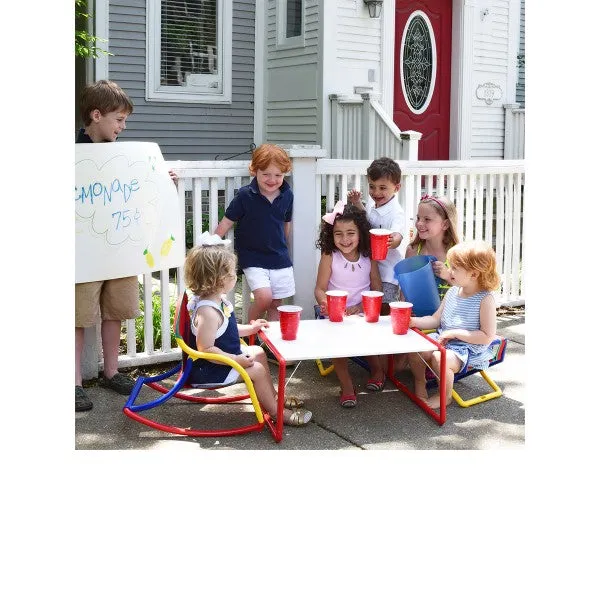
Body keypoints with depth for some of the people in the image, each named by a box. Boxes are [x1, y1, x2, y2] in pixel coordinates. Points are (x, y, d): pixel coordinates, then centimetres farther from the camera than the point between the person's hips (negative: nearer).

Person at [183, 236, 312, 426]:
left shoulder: (218, 300, 2)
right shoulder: (207, 311, -32)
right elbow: (205, 349, -33)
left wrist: (250, 328, 11)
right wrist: (237, 360, -28)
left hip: (228, 355, 11)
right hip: (209, 370, -11)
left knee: (258, 352, 21)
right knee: (256, 370, -15)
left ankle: (273, 396, 33)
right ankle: (277, 412, 0)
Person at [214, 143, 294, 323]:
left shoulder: (287, 195, 1)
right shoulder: (245, 195, -11)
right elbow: (226, 223, -5)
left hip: (280, 259, 4)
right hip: (253, 258, -4)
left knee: (276, 304, 8)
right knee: (264, 297, -19)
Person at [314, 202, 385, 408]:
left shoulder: (369, 258, 2)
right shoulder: (329, 257, -4)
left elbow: (377, 290, 4)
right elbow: (320, 289, -5)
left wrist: (360, 307, -14)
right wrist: (326, 304, -28)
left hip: (361, 314, 1)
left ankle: (377, 370, 11)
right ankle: (346, 385, -11)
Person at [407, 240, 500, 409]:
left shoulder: (485, 300, -16)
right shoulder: (452, 292, 6)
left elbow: (487, 337, -18)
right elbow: (436, 319, 12)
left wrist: (454, 333, -19)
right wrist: (414, 321, -6)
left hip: (469, 349, -7)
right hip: (442, 339, 7)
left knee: (439, 358, -32)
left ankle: (445, 396, -5)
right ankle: (419, 381, 16)